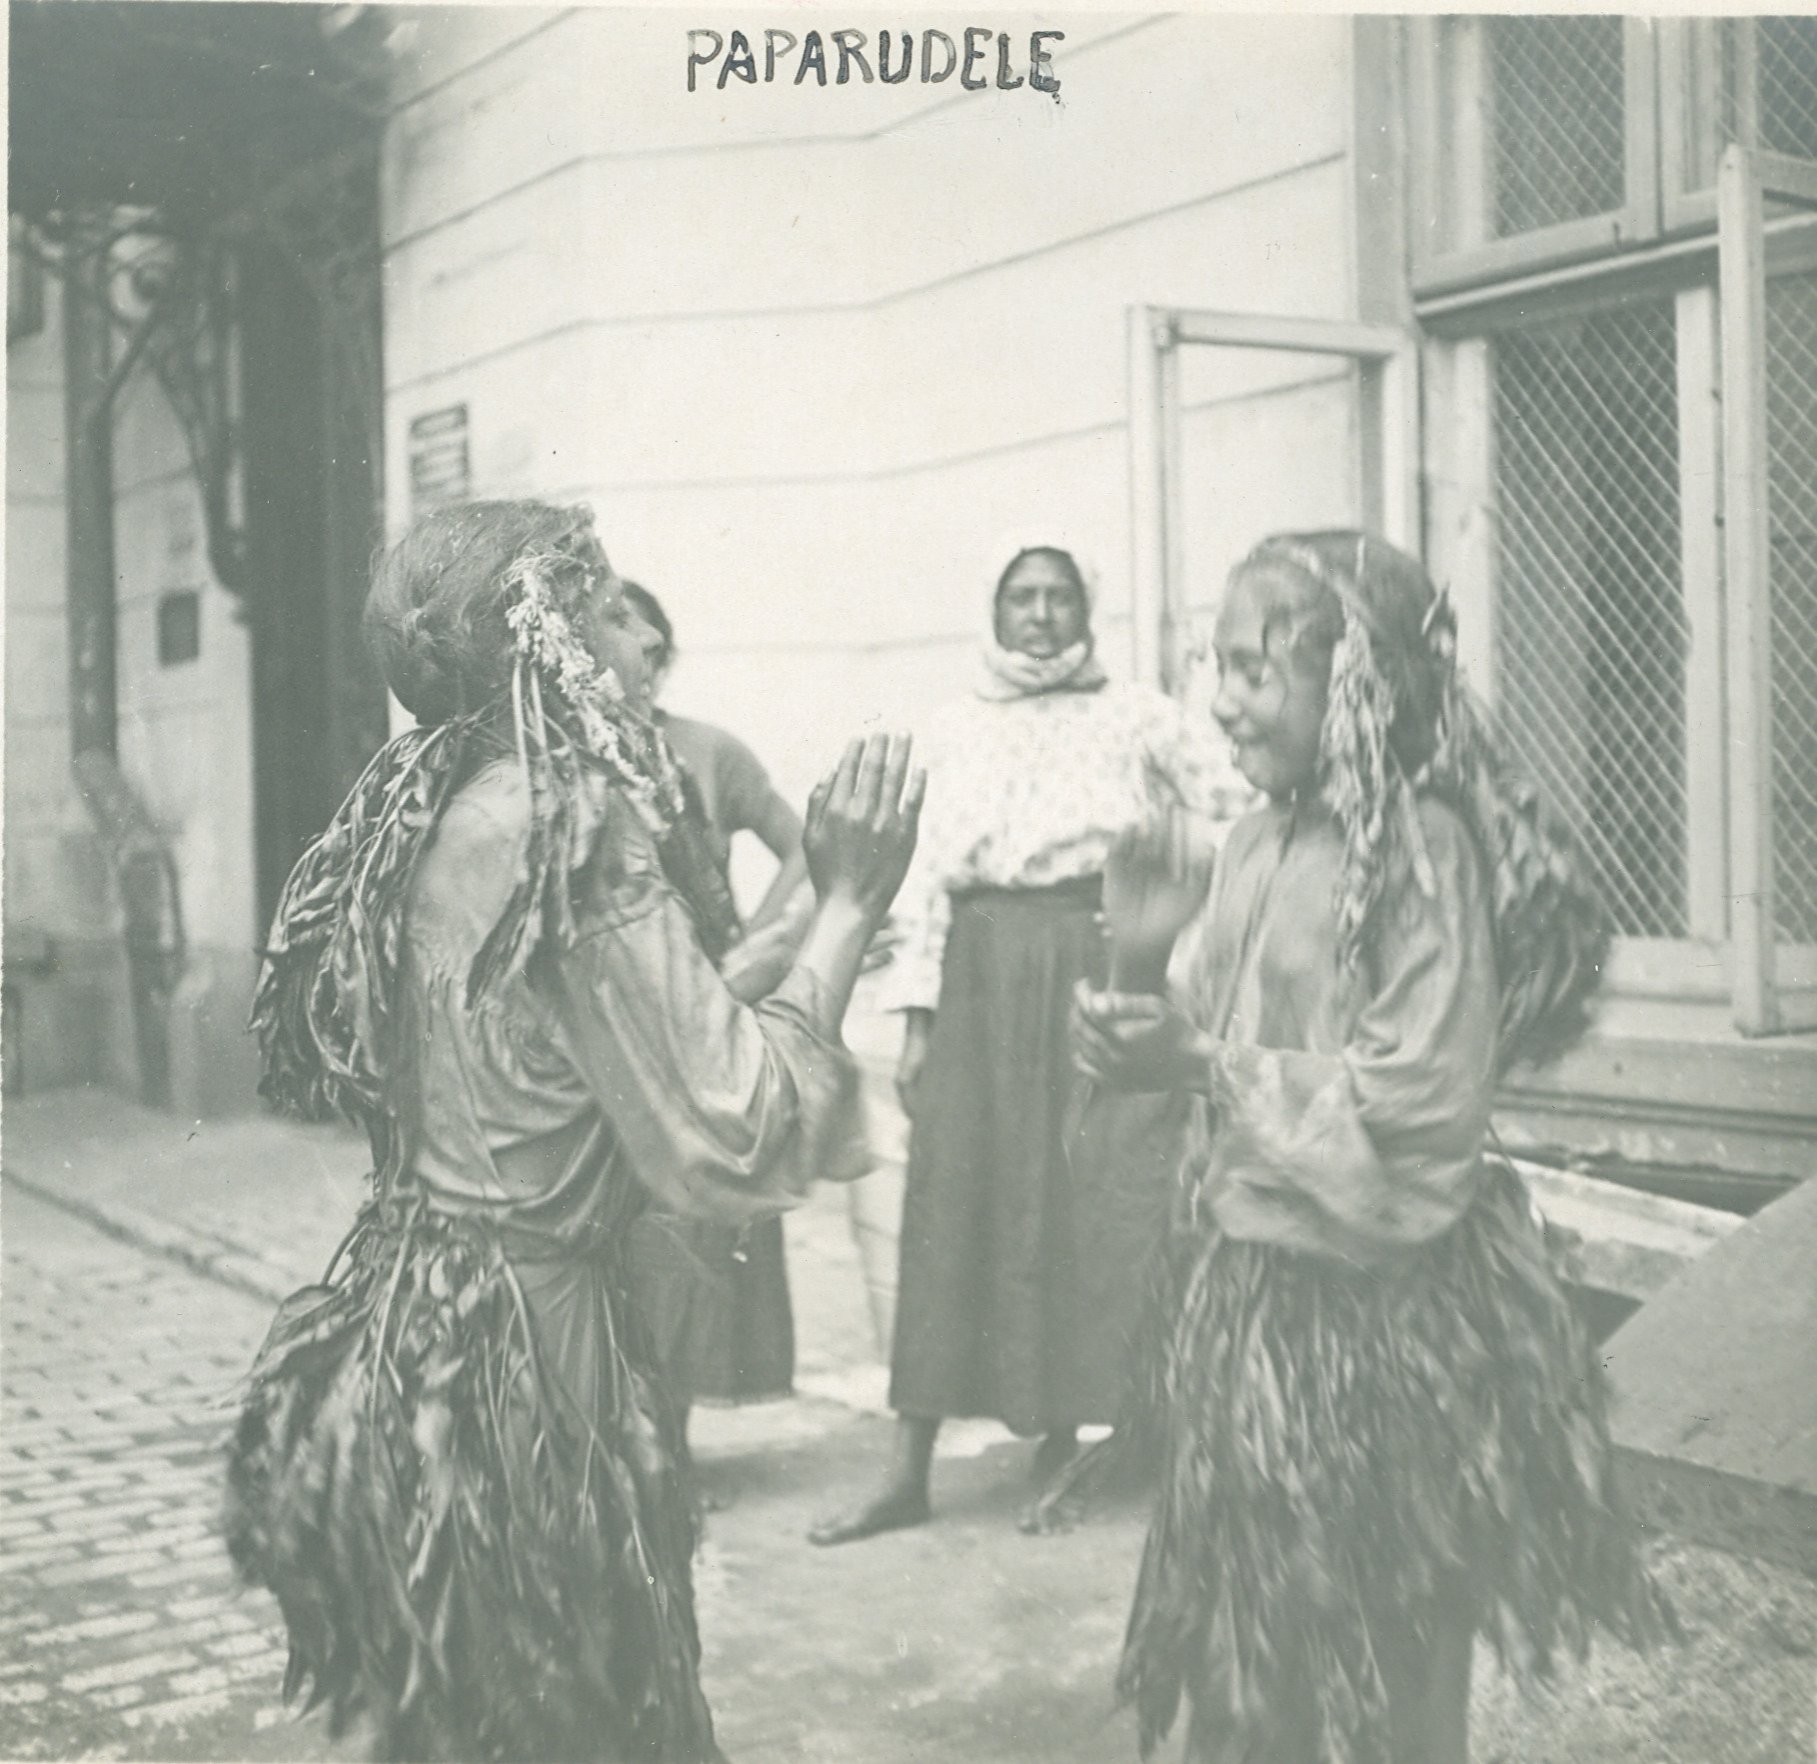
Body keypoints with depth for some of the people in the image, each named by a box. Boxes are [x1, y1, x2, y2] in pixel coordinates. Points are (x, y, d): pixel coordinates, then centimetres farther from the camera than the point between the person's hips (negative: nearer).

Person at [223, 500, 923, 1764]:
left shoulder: (427, 816, 7)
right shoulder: (573, 820, -19)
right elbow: (732, 1135, -22)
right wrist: (848, 907, -11)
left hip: (405, 1330, 9)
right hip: (519, 1366, -9)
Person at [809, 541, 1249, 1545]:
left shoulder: (1136, 718, 4)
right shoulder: (958, 729, 10)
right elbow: (926, 874, 6)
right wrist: (917, 1016, 1)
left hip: (1096, 971, -2)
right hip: (983, 974, 2)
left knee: (1090, 1206, 0)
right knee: (952, 1203, 2)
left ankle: (1060, 1452, 14)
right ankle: (908, 1471, 7)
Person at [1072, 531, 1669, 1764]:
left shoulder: (1423, 845, -16)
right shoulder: (1265, 842, 8)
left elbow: (1425, 1105, -21)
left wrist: (1201, 1063, -22)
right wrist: (1159, 961, 0)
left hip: (1376, 1304, -8)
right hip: (1250, 1283, 8)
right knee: (1249, 1632, 17)